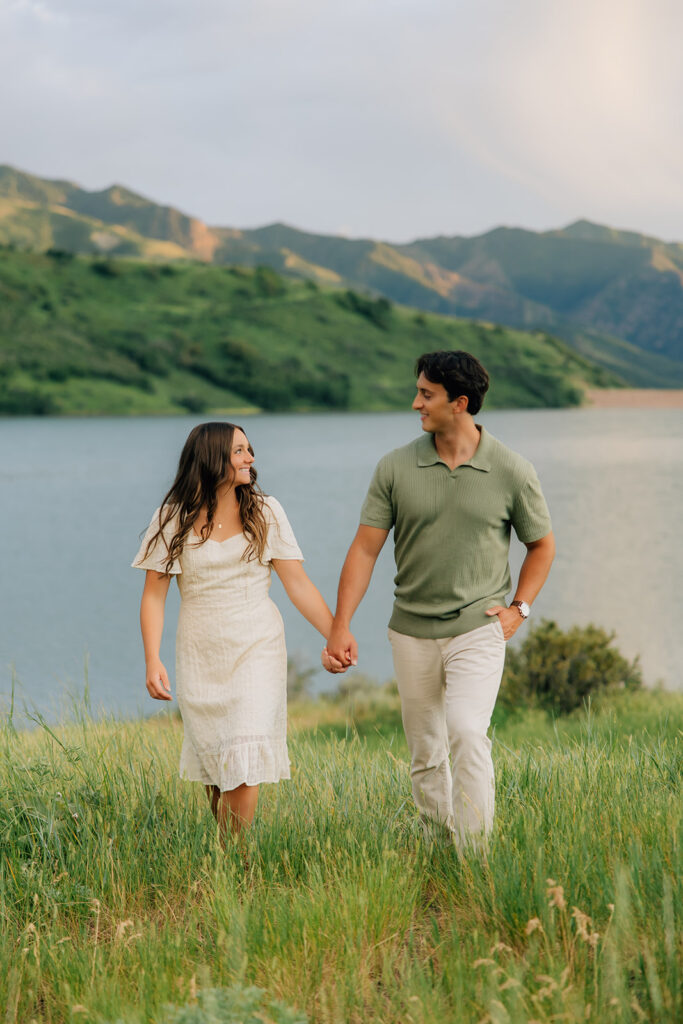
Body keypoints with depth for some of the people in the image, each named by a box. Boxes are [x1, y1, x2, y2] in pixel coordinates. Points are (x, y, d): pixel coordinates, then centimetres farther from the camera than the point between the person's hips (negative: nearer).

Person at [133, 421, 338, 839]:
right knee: (212, 761, 6)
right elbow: (154, 595, 0)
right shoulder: (173, 519, 0)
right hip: (201, 655, 1)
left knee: (243, 766, -11)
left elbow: (298, 584, 0)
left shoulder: (265, 512, 2)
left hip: (257, 650, -1)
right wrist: (153, 661, -11)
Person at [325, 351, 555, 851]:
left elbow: (542, 545, 10)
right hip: (412, 631, 3)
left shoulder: (513, 472, -5)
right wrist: (341, 626, -6)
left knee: (467, 733, -21)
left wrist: (519, 608, 0)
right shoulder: (396, 468, -2)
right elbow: (365, 548, 0)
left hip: (478, 628, -3)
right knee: (425, 753, 10)